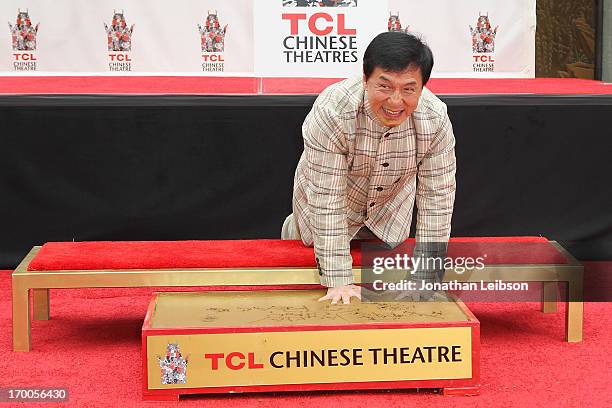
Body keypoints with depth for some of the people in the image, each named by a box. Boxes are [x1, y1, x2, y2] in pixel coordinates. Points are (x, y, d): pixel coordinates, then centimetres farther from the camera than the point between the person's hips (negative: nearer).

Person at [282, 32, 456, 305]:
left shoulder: (435, 120, -32)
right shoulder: (332, 111, -41)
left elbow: (436, 197, -25)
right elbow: (327, 199, -37)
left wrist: (423, 280, -26)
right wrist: (338, 281, -36)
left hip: (390, 205, 3)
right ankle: (291, 228, 47)